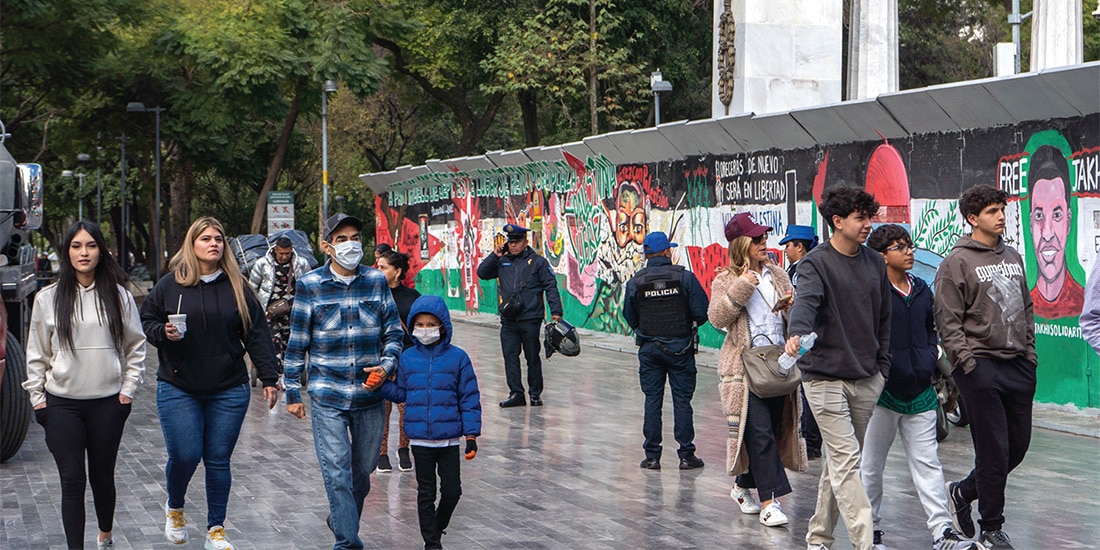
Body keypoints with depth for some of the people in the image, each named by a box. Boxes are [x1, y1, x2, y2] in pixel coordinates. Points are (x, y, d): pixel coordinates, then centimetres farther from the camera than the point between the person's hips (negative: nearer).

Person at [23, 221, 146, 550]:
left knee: (102, 476, 11)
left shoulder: (118, 295, 1)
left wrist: (128, 390, 2)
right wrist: (37, 397, 3)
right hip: (62, 404, 0)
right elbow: (36, 353, 7)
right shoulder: (47, 298, 2)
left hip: (107, 402, 0)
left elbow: (136, 346, 7)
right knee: (72, 480, -2)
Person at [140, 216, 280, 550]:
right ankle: (174, 509, 25)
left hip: (229, 391, 1)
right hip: (178, 389, -1)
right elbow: (146, 322, 10)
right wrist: (163, 332, -12)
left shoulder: (237, 287, 4)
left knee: (218, 460, 4)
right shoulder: (169, 285, 2)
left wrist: (269, 379, 0)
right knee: (184, 456, -7)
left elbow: (256, 334, 5)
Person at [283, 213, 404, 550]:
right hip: (327, 396, -2)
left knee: (363, 469, 15)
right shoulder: (309, 285, -3)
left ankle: (342, 519, 39)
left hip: (370, 393, 3)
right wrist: (293, 392, 2)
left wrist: (386, 364, -8)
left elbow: (394, 332, 9)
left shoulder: (377, 281, 2)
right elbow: (297, 344, 2)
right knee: (336, 471, -6)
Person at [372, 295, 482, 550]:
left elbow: (469, 398, -2)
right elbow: (400, 393, 9)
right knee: (426, 492, 9)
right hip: (420, 439, 1)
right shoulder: (408, 358, 2)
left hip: (449, 439, -1)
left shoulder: (458, 358, -5)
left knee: (452, 490, 4)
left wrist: (471, 434, -4)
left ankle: (437, 526, 31)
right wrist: (380, 385, -10)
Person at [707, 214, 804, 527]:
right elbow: (717, 319, -12)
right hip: (745, 367, -5)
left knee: (775, 429, 10)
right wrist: (741, 288, -18)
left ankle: (743, 486, 29)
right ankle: (769, 501, -11)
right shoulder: (726, 281, 1)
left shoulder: (778, 275, 14)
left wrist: (793, 308, -4)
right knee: (759, 433, -12)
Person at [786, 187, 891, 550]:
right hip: (825, 377, -6)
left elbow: (884, 319, 17)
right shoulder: (816, 263, -9)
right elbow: (805, 302, -28)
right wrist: (797, 333, -48)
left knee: (840, 460, 13)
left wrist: (882, 366, 11)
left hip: (866, 380, 6)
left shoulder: (875, 263, 10)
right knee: (846, 461, -11)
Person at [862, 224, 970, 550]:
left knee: (927, 462, 4)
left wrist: (931, 355, 10)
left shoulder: (921, 289, 12)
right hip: (882, 391, -5)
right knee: (872, 464, 6)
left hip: (920, 391, 5)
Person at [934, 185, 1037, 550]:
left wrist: (1030, 354, 12)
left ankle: (962, 493, 30)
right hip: (981, 368, -7)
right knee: (994, 451, -3)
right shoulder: (957, 262, -6)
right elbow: (948, 323, -9)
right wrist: (968, 363, -14)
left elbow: (1026, 310, 21)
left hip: (1018, 366, 7)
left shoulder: (1013, 257, 15)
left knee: (1018, 447, 10)